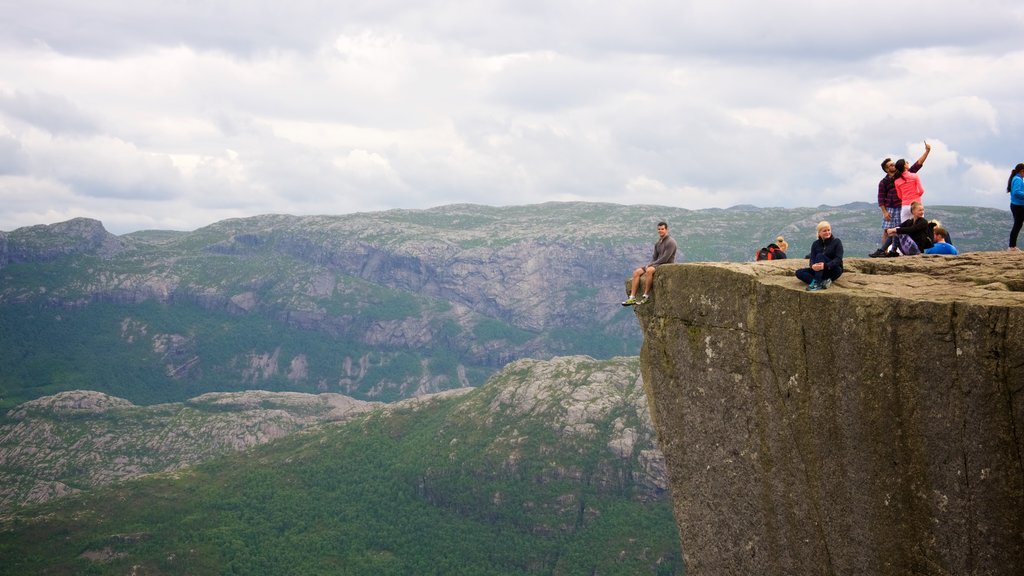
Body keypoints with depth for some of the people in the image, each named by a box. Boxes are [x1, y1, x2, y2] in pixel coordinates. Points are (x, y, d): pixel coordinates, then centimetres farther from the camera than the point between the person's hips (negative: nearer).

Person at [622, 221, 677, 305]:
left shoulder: (670, 242, -12)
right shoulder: (658, 243, 16)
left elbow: (665, 259, -20)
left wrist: (650, 265, -16)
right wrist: (649, 265, -4)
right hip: (657, 264, 9)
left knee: (649, 271, -37)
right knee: (636, 272, -8)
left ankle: (646, 296, -28)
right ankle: (632, 298, -17)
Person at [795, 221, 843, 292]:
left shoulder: (836, 241, -3)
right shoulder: (816, 244, 7)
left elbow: (838, 259, -15)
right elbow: (812, 259, -5)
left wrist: (825, 265, -34)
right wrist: (813, 266, -32)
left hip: (834, 270, -4)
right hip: (820, 271, 4)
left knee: (820, 256, -29)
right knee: (799, 272, -18)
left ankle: (817, 283, -42)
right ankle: (823, 282, -36)